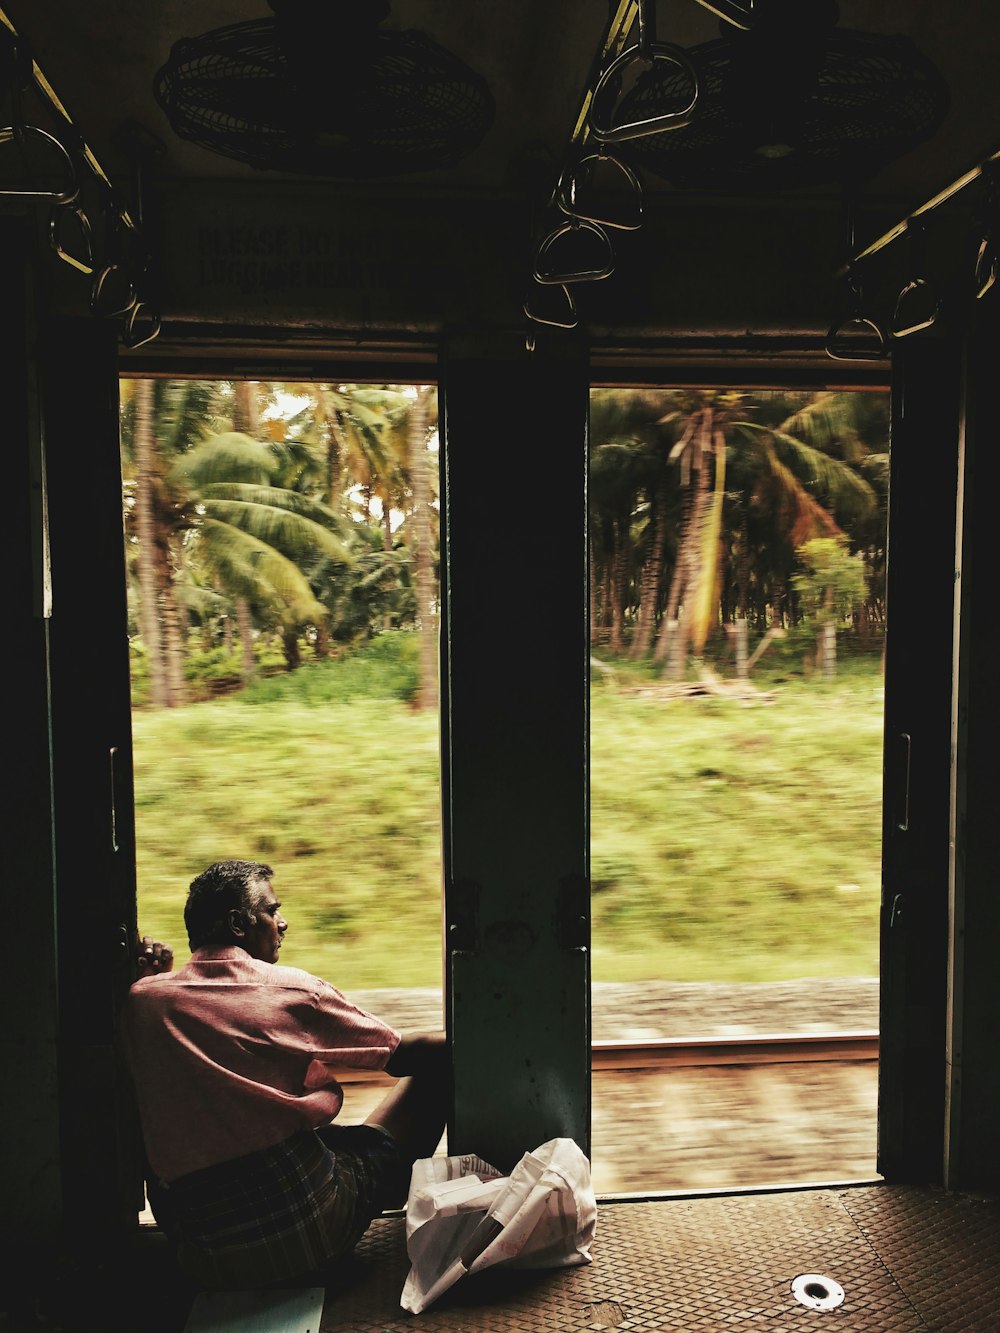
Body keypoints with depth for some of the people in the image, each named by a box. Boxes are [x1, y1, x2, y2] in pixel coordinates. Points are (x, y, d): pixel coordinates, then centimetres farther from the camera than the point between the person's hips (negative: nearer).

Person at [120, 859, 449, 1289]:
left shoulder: (144, 999, 1)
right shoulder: (291, 989, -8)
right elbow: (402, 1053, 1)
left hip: (204, 1259, 5)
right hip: (310, 1236, -4)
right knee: (433, 1068, 10)